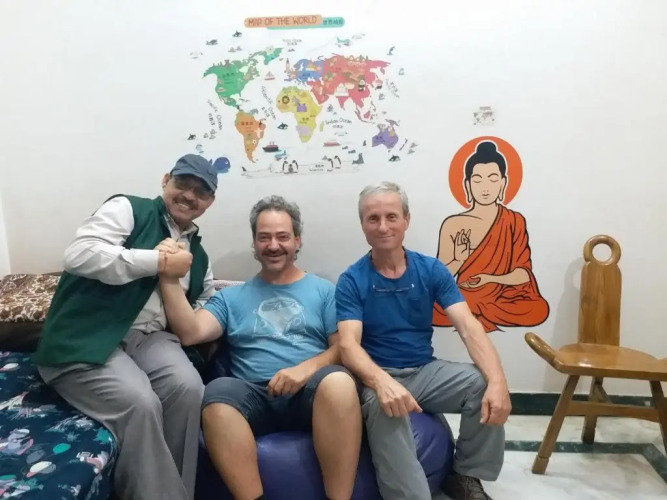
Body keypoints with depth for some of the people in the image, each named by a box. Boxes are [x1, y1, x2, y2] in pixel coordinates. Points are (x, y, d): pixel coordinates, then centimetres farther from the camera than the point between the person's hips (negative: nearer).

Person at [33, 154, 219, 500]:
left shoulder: (198, 255, 17)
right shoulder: (128, 209, -1)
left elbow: (204, 304, 25)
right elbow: (78, 254, -17)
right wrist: (157, 261, -16)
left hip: (148, 337, 5)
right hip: (87, 339, -5)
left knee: (188, 388, -23)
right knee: (139, 403, -29)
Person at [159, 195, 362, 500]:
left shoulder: (323, 290, 15)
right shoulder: (231, 297, 18)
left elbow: (343, 348, 7)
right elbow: (189, 333, 2)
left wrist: (307, 367, -13)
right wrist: (169, 277, -8)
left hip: (312, 394, 0)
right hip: (255, 396, 1)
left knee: (338, 382, -35)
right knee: (219, 391, -33)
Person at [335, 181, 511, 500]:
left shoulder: (432, 270, -1)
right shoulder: (351, 281, -8)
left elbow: (469, 328, -11)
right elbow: (348, 346, -20)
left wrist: (497, 380, -29)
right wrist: (383, 382, -42)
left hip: (426, 371, 4)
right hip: (379, 377, -3)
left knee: (483, 383, -22)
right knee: (384, 407, -36)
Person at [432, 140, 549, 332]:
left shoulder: (515, 221, 0)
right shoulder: (452, 225, -3)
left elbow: (524, 273, -1)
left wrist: (489, 278, -18)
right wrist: (458, 260, -21)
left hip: (502, 299, 2)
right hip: (463, 300, -1)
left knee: (538, 309, -29)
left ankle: (470, 317, -11)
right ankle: (482, 316, -7)